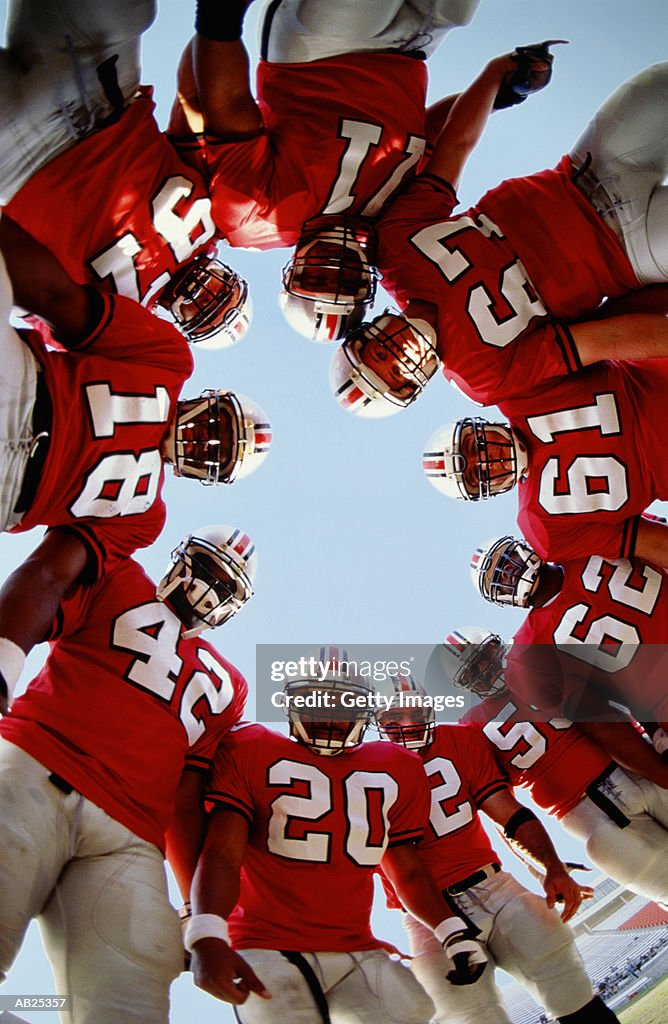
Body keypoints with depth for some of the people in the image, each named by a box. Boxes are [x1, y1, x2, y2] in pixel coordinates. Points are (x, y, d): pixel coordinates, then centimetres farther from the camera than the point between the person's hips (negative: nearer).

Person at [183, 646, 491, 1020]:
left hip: (357, 952, 4)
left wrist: (453, 931, 2)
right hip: (268, 948, -4)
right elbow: (222, 853, -12)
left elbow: (409, 871, 17)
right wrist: (208, 937, -28)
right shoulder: (251, 751, -2)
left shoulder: (397, 772, 10)